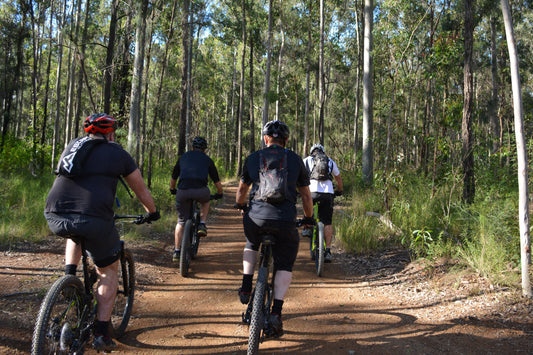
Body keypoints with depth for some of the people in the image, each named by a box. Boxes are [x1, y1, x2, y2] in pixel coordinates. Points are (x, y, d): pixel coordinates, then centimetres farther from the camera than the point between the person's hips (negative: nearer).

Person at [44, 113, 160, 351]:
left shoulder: (72, 146, 24)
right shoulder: (118, 154, 12)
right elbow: (142, 192, 21)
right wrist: (152, 213, 39)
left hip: (55, 218, 4)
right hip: (93, 219, -4)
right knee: (109, 271, 17)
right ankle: (101, 334, 14)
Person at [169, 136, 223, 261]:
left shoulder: (183, 157, 27)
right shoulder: (207, 160, 22)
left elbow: (173, 178, 34)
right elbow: (217, 182, 25)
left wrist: (172, 190, 52)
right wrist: (219, 194, 43)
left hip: (182, 191, 2)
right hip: (200, 191, -1)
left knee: (181, 222, 16)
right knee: (205, 201, 35)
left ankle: (176, 251, 16)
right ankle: (202, 225, 17)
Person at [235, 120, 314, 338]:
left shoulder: (253, 158, 15)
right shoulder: (295, 160, 13)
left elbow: (242, 190, 27)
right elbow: (306, 195, 18)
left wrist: (240, 206, 47)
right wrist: (309, 218, 34)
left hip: (255, 216, 1)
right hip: (285, 219, -1)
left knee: (251, 245, 34)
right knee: (285, 265, 15)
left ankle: (246, 287, 25)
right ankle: (276, 312, 3)